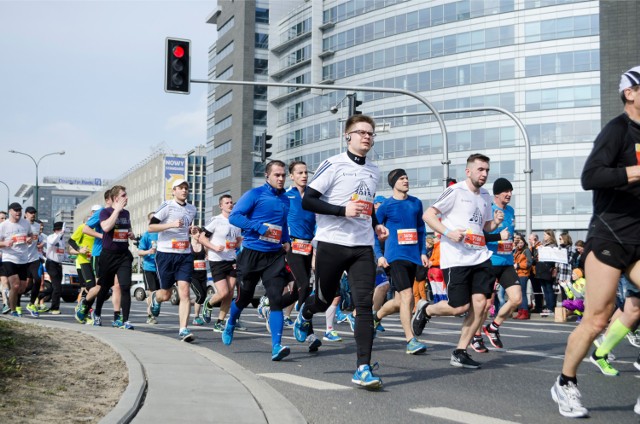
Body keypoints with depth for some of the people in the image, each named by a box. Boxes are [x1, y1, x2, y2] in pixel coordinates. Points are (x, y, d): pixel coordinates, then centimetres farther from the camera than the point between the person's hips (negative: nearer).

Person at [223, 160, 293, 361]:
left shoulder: (285, 199, 13)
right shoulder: (255, 194, -5)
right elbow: (234, 216, -12)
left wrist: (287, 241, 11)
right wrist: (260, 228, -18)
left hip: (275, 255, 3)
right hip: (252, 253, -3)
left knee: (276, 299, -11)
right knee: (244, 297, 11)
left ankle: (276, 347, -15)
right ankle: (230, 325, 42)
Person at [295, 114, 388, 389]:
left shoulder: (374, 171, 13)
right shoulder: (333, 165, -6)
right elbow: (307, 201, -10)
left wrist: (376, 225, 11)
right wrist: (343, 210, -20)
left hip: (363, 247, 4)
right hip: (332, 244, -4)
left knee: (365, 304, -9)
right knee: (324, 300, 10)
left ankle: (363, 368, -10)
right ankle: (305, 314, 48)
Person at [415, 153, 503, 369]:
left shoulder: (485, 196, 17)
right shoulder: (455, 191, -5)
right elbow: (428, 215, -5)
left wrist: (495, 222, 6)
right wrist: (448, 232, -18)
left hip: (480, 256, 7)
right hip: (456, 257, -6)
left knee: (480, 302, -5)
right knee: (460, 307, -8)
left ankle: (460, 352, 5)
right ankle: (426, 310, 24)